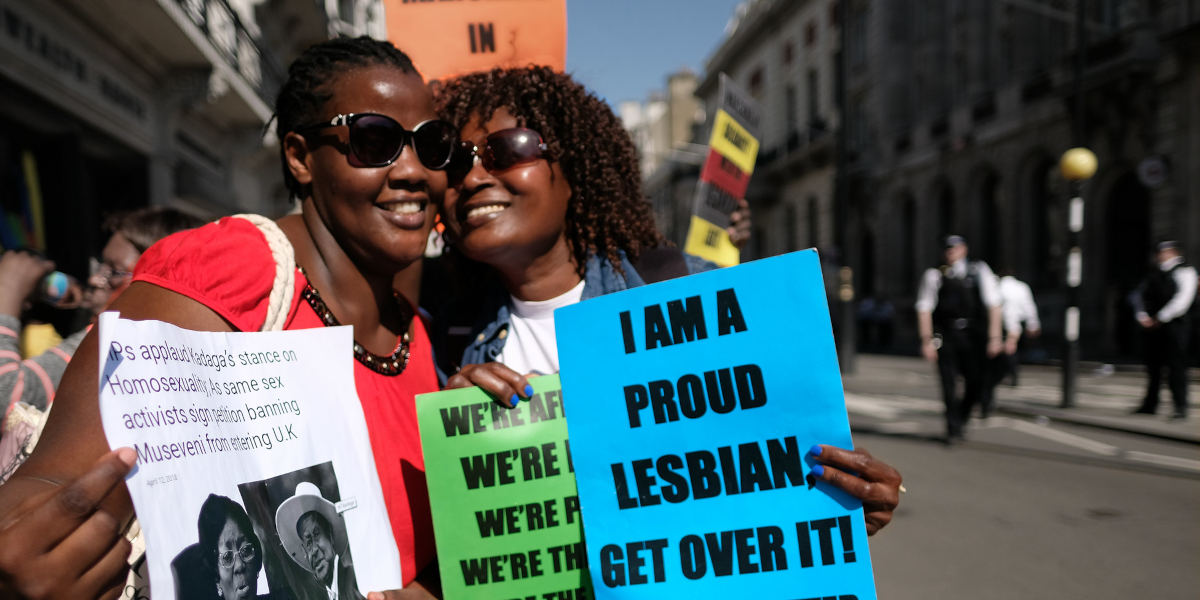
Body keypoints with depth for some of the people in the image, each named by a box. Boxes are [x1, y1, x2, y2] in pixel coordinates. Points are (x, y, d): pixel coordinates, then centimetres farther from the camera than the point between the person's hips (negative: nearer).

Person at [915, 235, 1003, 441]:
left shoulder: (979, 271, 5)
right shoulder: (934, 275, 3)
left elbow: (993, 306, 2)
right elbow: (924, 310, 1)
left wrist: (995, 337, -5)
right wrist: (927, 341, -6)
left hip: (973, 336, 1)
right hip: (945, 337, -1)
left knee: (976, 383, 3)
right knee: (949, 384, -5)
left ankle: (962, 418, 30)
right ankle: (953, 430, 9)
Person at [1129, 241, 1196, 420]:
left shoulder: (1185, 272, -4)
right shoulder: (1155, 273, 15)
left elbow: (1182, 300, -13)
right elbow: (1139, 293, 13)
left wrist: (1161, 318, -13)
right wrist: (1142, 315, -3)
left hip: (1174, 324, -6)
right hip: (1153, 325, 6)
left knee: (1176, 365, -7)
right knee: (1153, 365, 9)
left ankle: (1180, 407, -1)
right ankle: (1150, 405, 17)